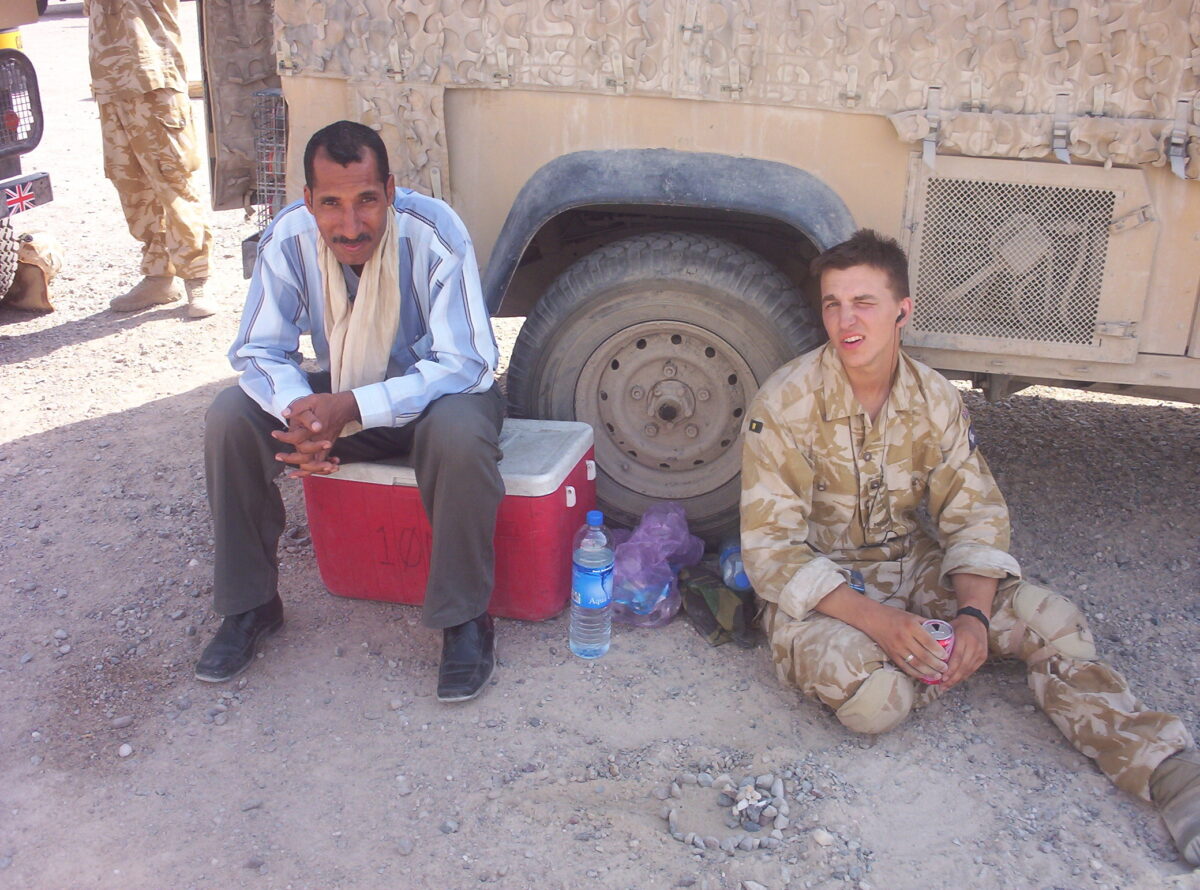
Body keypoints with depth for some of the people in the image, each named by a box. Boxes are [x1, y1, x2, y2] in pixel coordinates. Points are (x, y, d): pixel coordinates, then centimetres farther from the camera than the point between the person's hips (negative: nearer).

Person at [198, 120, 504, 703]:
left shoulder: (434, 235, -27)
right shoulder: (288, 238, -16)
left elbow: (464, 364, -29)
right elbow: (259, 349, -11)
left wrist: (354, 407, -40)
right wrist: (297, 409, -35)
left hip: (435, 392, -4)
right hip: (339, 394, 4)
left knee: (459, 435, -39)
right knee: (230, 419, -18)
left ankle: (465, 621, -18)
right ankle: (249, 607, 0)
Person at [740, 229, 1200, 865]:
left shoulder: (935, 399, -3)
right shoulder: (785, 405, -18)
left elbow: (975, 515, -2)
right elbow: (771, 549, -21)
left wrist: (974, 614, -22)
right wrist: (875, 620, -33)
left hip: (911, 567, 5)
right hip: (816, 590, -4)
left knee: (1052, 619, -16)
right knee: (874, 694, -34)